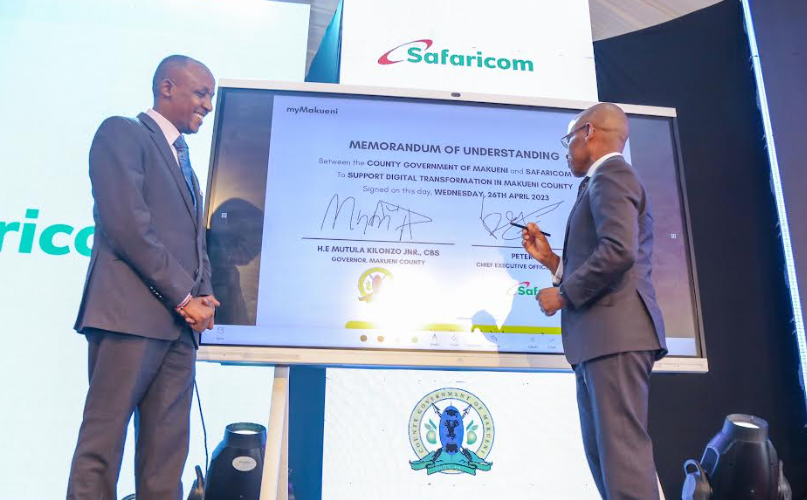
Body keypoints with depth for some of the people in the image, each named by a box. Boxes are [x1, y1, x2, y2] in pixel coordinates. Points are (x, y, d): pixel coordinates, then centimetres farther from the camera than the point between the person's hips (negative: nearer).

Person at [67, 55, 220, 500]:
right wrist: (183, 296, -11)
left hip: (180, 321, 8)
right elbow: (127, 221, -11)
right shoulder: (122, 132, 2)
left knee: (166, 454, 6)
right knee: (102, 445, -4)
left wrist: (203, 297, 2)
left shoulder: (183, 160, 26)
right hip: (131, 312, -7)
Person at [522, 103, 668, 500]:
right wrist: (549, 258, 20)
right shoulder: (606, 181, 26)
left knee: (622, 450, -9)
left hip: (615, 332, -10)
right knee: (603, 453, 12)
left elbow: (619, 251, -21)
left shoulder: (610, 174, -3)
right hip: (600, 338, 10)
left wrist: (562, 294, -12)